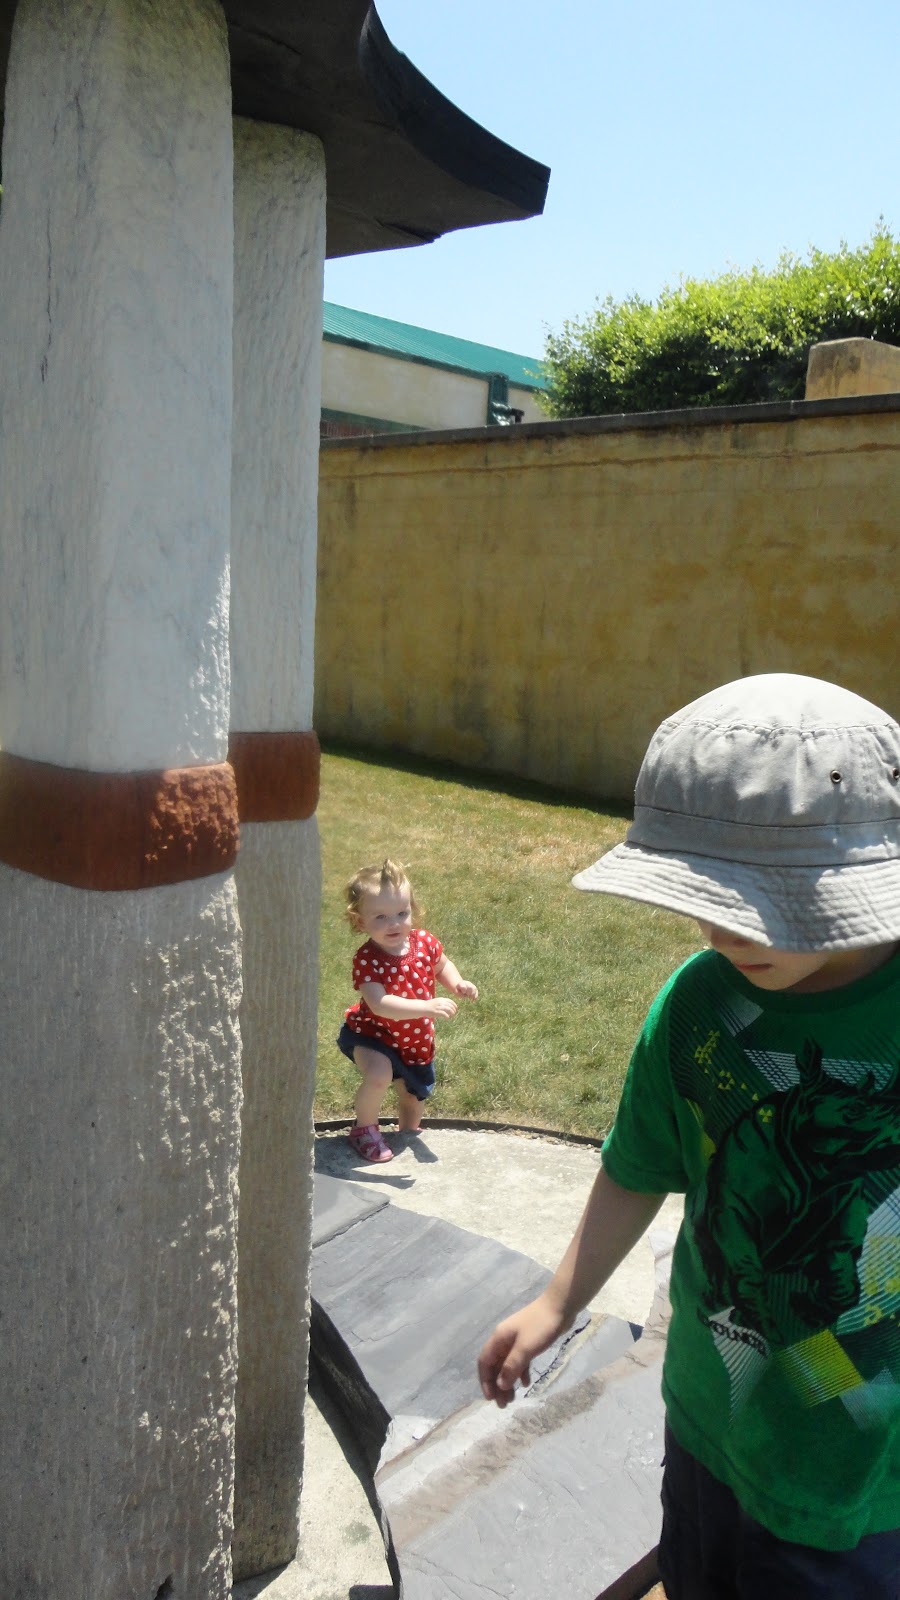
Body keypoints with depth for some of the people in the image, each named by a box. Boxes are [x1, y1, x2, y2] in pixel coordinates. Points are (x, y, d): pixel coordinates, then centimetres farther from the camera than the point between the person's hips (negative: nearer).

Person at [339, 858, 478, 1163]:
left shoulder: (424, 941, -15)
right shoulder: (367, 959, -31)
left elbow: (441, 965, 8)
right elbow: (379, 1004, -42)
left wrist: (457, 983, -13)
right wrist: (428, 1007, -50)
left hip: (416, 1038, 6)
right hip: (373, 1034, -5)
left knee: (415, 1091, 22)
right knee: (379, 1073, -33)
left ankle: (409, 1129, 55)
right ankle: (365, 1128, -4)